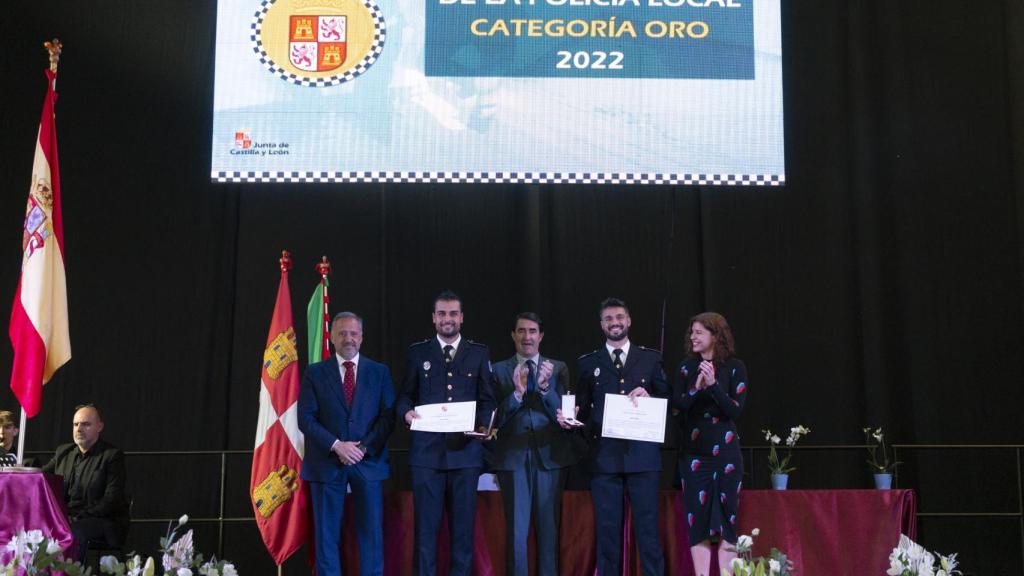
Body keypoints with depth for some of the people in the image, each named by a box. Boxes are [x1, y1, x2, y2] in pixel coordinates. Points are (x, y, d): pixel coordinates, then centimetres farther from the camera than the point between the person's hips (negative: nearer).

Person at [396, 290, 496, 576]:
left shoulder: (479, 353, 10)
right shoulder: (417, 353, 9)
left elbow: (487, 400, 8)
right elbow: (406, 395, 9)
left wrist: (485, 425, -11)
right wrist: (407, 411, -12)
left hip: (465, 449, 1)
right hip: (426, 449, 0)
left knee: (463, 523, 6)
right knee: (426, 523, 1)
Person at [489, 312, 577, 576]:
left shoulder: (558, 368, 7)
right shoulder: (500, 370, 5)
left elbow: (563, 414, -1)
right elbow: (497, 419, -1)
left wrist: (545, 386, -16)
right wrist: (517, 393, -17)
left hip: (549, 456, 1)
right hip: (513, 457, -1)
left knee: (548, 529, 7)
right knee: (516, 531, 0)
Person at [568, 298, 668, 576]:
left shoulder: (651, 358, 11)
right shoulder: (587, 363, 11)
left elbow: (667, 401, 10)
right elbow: (582, 408, 9)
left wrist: (648, 397, -9)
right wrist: (568, 417, -12)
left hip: (643, 455, 0)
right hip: (604, 456, 1)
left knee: (647, 526, -1)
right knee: (607, 527, 3)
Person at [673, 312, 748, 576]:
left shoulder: (734, 367, -2)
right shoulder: (687, 367, 5)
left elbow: (735, 409, -8)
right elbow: (677, 405, -2)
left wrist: (713, 385, -21)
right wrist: (696, 388, -18)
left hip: (725, 449, -2)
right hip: (693, 450, 2)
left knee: (726, 516, 0)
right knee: (697, 518, 1)